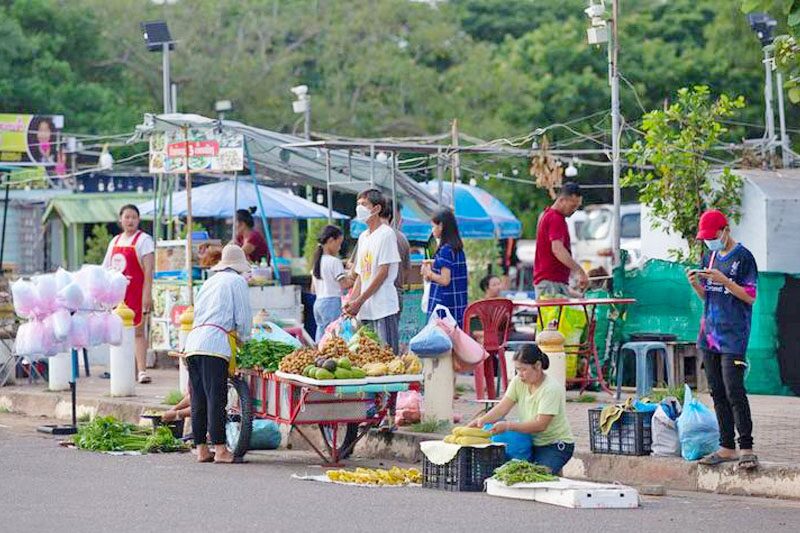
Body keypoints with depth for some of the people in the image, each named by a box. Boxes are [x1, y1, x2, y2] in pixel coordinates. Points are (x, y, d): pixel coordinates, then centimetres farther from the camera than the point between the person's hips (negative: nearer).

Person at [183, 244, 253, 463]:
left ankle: (201, 449, 10)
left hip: (193, 341, 7)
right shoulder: (237, 281, 6)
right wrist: (243, 339, 20)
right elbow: (244, 317, 1)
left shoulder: (210, 281, 27)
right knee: (216, 398, -8)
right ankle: (220, 450, -9)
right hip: (215, 344, -7)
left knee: (198, 399, 8)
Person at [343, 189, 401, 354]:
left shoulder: (386, 234, -7)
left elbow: (383, 273, -12)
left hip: (383, 308, -8)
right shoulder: (363, 237, 18)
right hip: (365, 310, 8)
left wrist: (359, 302, -13)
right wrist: (351, 302, 5)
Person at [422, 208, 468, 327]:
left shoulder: (445, 250, -12)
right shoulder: (459, 250, 13)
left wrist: (429, 274, -2)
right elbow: (467, 280, 18)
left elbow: (445, 280, -18)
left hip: (444, 304, -9)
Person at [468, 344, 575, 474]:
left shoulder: (551, 389, -21)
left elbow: (540, 424, -27)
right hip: (532, 443, 6)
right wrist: (483, 420, -27)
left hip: (556, 445, -6)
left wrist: (508, 426, -35)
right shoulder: (518, 382, -1)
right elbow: (503, 407, -8)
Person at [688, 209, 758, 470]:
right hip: (710, 332, 7)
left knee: (734, 390, -13)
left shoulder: (743, 257, -5)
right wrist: (695, 283, -1)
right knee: (717, 392, 8)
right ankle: (727, 447, 13)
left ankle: (746, 448, -9)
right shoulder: (709, 257, 15)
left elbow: (750, 297, -8)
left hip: (733, 335, -7)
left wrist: (723, 280, -19)